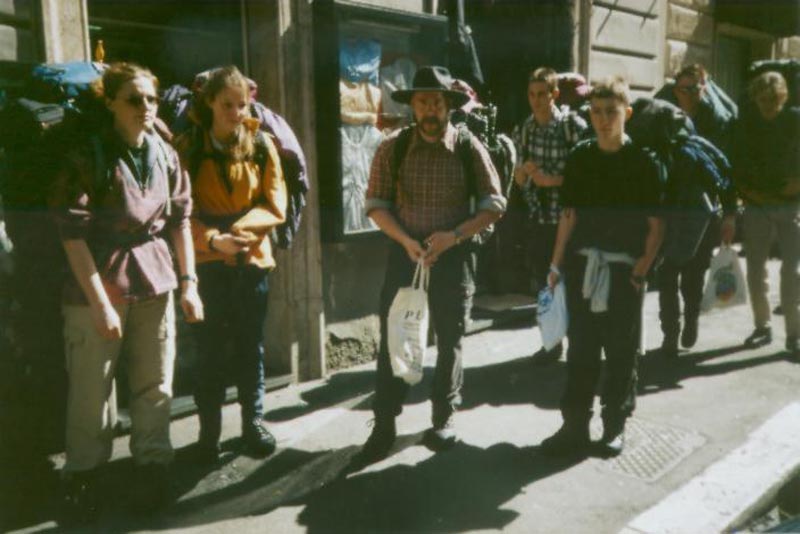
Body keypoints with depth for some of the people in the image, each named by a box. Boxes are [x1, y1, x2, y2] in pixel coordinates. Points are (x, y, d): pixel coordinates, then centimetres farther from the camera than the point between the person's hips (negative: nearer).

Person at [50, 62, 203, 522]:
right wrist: (100, 303, -14)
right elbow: (73, 234, -11)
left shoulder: (166, 156, 4)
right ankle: (84, 476, 22)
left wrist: (188, 282, 4)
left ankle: (153, 464, 23)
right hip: (97, 285, -3)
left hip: (155, 283, 4)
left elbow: (180, 220, 9)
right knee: (92, 390, 4)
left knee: (156, 384, 8)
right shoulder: (87, 159, -8)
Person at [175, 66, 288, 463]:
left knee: (251, 345, 11)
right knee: (210, 349, 4)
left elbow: (276, 205, -2)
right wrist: (213, 239, -23)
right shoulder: (188, 147, -3)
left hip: (253, 258, 2)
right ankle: (209, 430, 19)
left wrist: (240, 228, -18)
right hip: (207, 263, -1)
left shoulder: (262, 144, 1)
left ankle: (253, 422, 26)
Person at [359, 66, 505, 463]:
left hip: (454, 257, 0)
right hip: (404, 254, 1)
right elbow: (376, 203, 0)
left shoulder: (469, 148, -5)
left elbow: (494, 204, -3)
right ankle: (384, 424, 13)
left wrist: (453, 236, -17)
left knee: (449, 339, 11)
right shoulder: (392, 148, -2)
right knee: (393, 338, 1)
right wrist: (406, 240, -16)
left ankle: (445, 417, 29)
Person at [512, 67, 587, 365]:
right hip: (539, 218, 4)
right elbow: (518, 180, 10)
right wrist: (524, 170, -12)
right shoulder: (522, 131, 7)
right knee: (543, 282, 10)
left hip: (569, 216, -4)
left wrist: (551, 180, -16)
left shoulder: (573, 126, -7)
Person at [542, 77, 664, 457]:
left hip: (624, 271, -2)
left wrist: (642, 268, -11)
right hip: (582, 267, 3)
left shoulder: (642, 162, -2)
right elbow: (569, 215, 8)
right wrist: (558, 263, 4)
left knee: (621, 352, 7)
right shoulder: (579, 158, 6)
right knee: (581, 349, 7)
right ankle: (575, 425, 17)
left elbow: (655, 224, -2)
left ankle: (615, 424, 22)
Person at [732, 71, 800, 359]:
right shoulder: (746, 125, 4)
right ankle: (762, 326, 21)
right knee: (755, 267, 7)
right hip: (757, 206, 2)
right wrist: (747, 192, -7)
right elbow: (737, 165, 6)